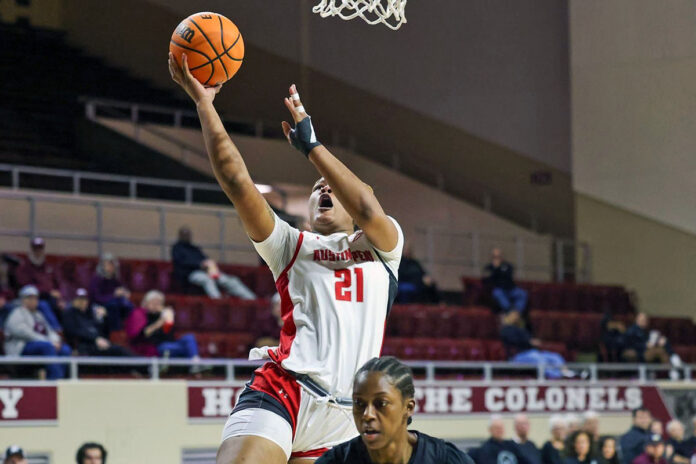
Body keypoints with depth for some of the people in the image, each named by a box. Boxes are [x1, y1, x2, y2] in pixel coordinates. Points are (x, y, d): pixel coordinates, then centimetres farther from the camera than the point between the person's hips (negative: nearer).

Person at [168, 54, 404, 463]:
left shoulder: (383, 246, 18)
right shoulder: (292, 246, 18)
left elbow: (369, 210, -7)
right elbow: (237, 181, 7)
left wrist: (311, 143, -4)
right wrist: (202, 101, 2)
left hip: (344, 413, 2)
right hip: (285, 388, -2)